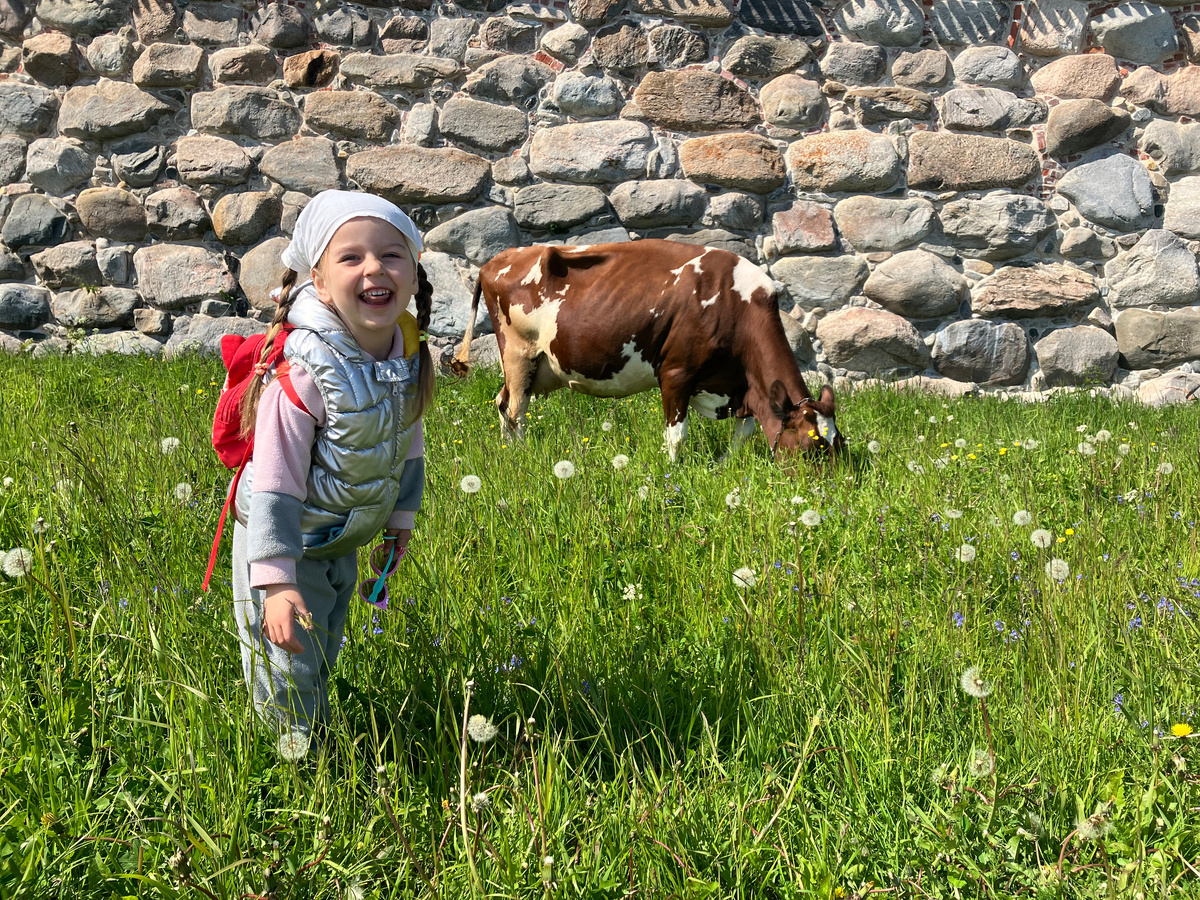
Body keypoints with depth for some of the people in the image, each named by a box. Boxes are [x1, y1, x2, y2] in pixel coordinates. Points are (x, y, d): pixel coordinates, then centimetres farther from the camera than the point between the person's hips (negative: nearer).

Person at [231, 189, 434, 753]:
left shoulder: (409, 357, -11)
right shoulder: (305, 368, -32)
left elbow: (407, 444, 8)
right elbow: (275, 481, -31)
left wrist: (400, 515, 17)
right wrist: (276, 581, -33)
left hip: (343, 544, 7)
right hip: (284, 541, -7)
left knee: (325, 651, 26)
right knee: (290, 671, 5)